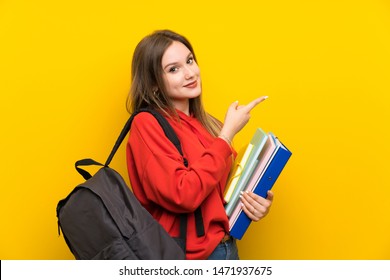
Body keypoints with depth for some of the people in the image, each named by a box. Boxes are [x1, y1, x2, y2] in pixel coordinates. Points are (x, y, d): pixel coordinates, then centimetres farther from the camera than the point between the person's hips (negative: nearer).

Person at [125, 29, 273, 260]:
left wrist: (254, 204, -5)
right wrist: (228, 133, -18)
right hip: (188, 256, -6)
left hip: (228, 248, 7)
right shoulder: (147, 124, -14)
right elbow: (182, 195, -25)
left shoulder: (205, 124, 6)